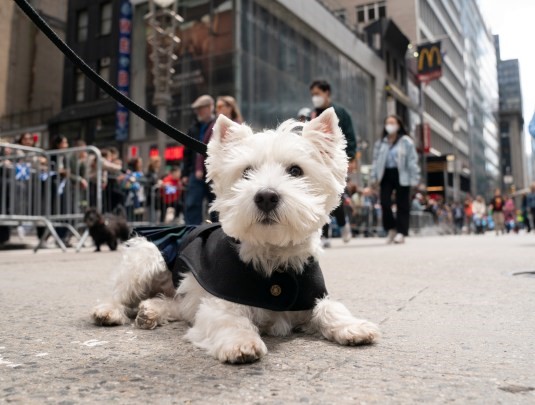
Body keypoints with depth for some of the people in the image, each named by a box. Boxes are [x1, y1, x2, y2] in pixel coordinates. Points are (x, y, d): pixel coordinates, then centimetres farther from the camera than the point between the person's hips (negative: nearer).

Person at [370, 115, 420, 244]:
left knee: (402, 205, 1)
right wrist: (374, 177, 3)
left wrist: (414, 179, -9)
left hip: (401, 176, -3)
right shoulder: (380, 143, 13)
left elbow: (412, 161, -3)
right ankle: (391, 228, 11)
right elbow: (376, 161, 11)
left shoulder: (406, 141, 1)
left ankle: (401, 232, 8)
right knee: (384, 202, -8)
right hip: (386, 175, 3)